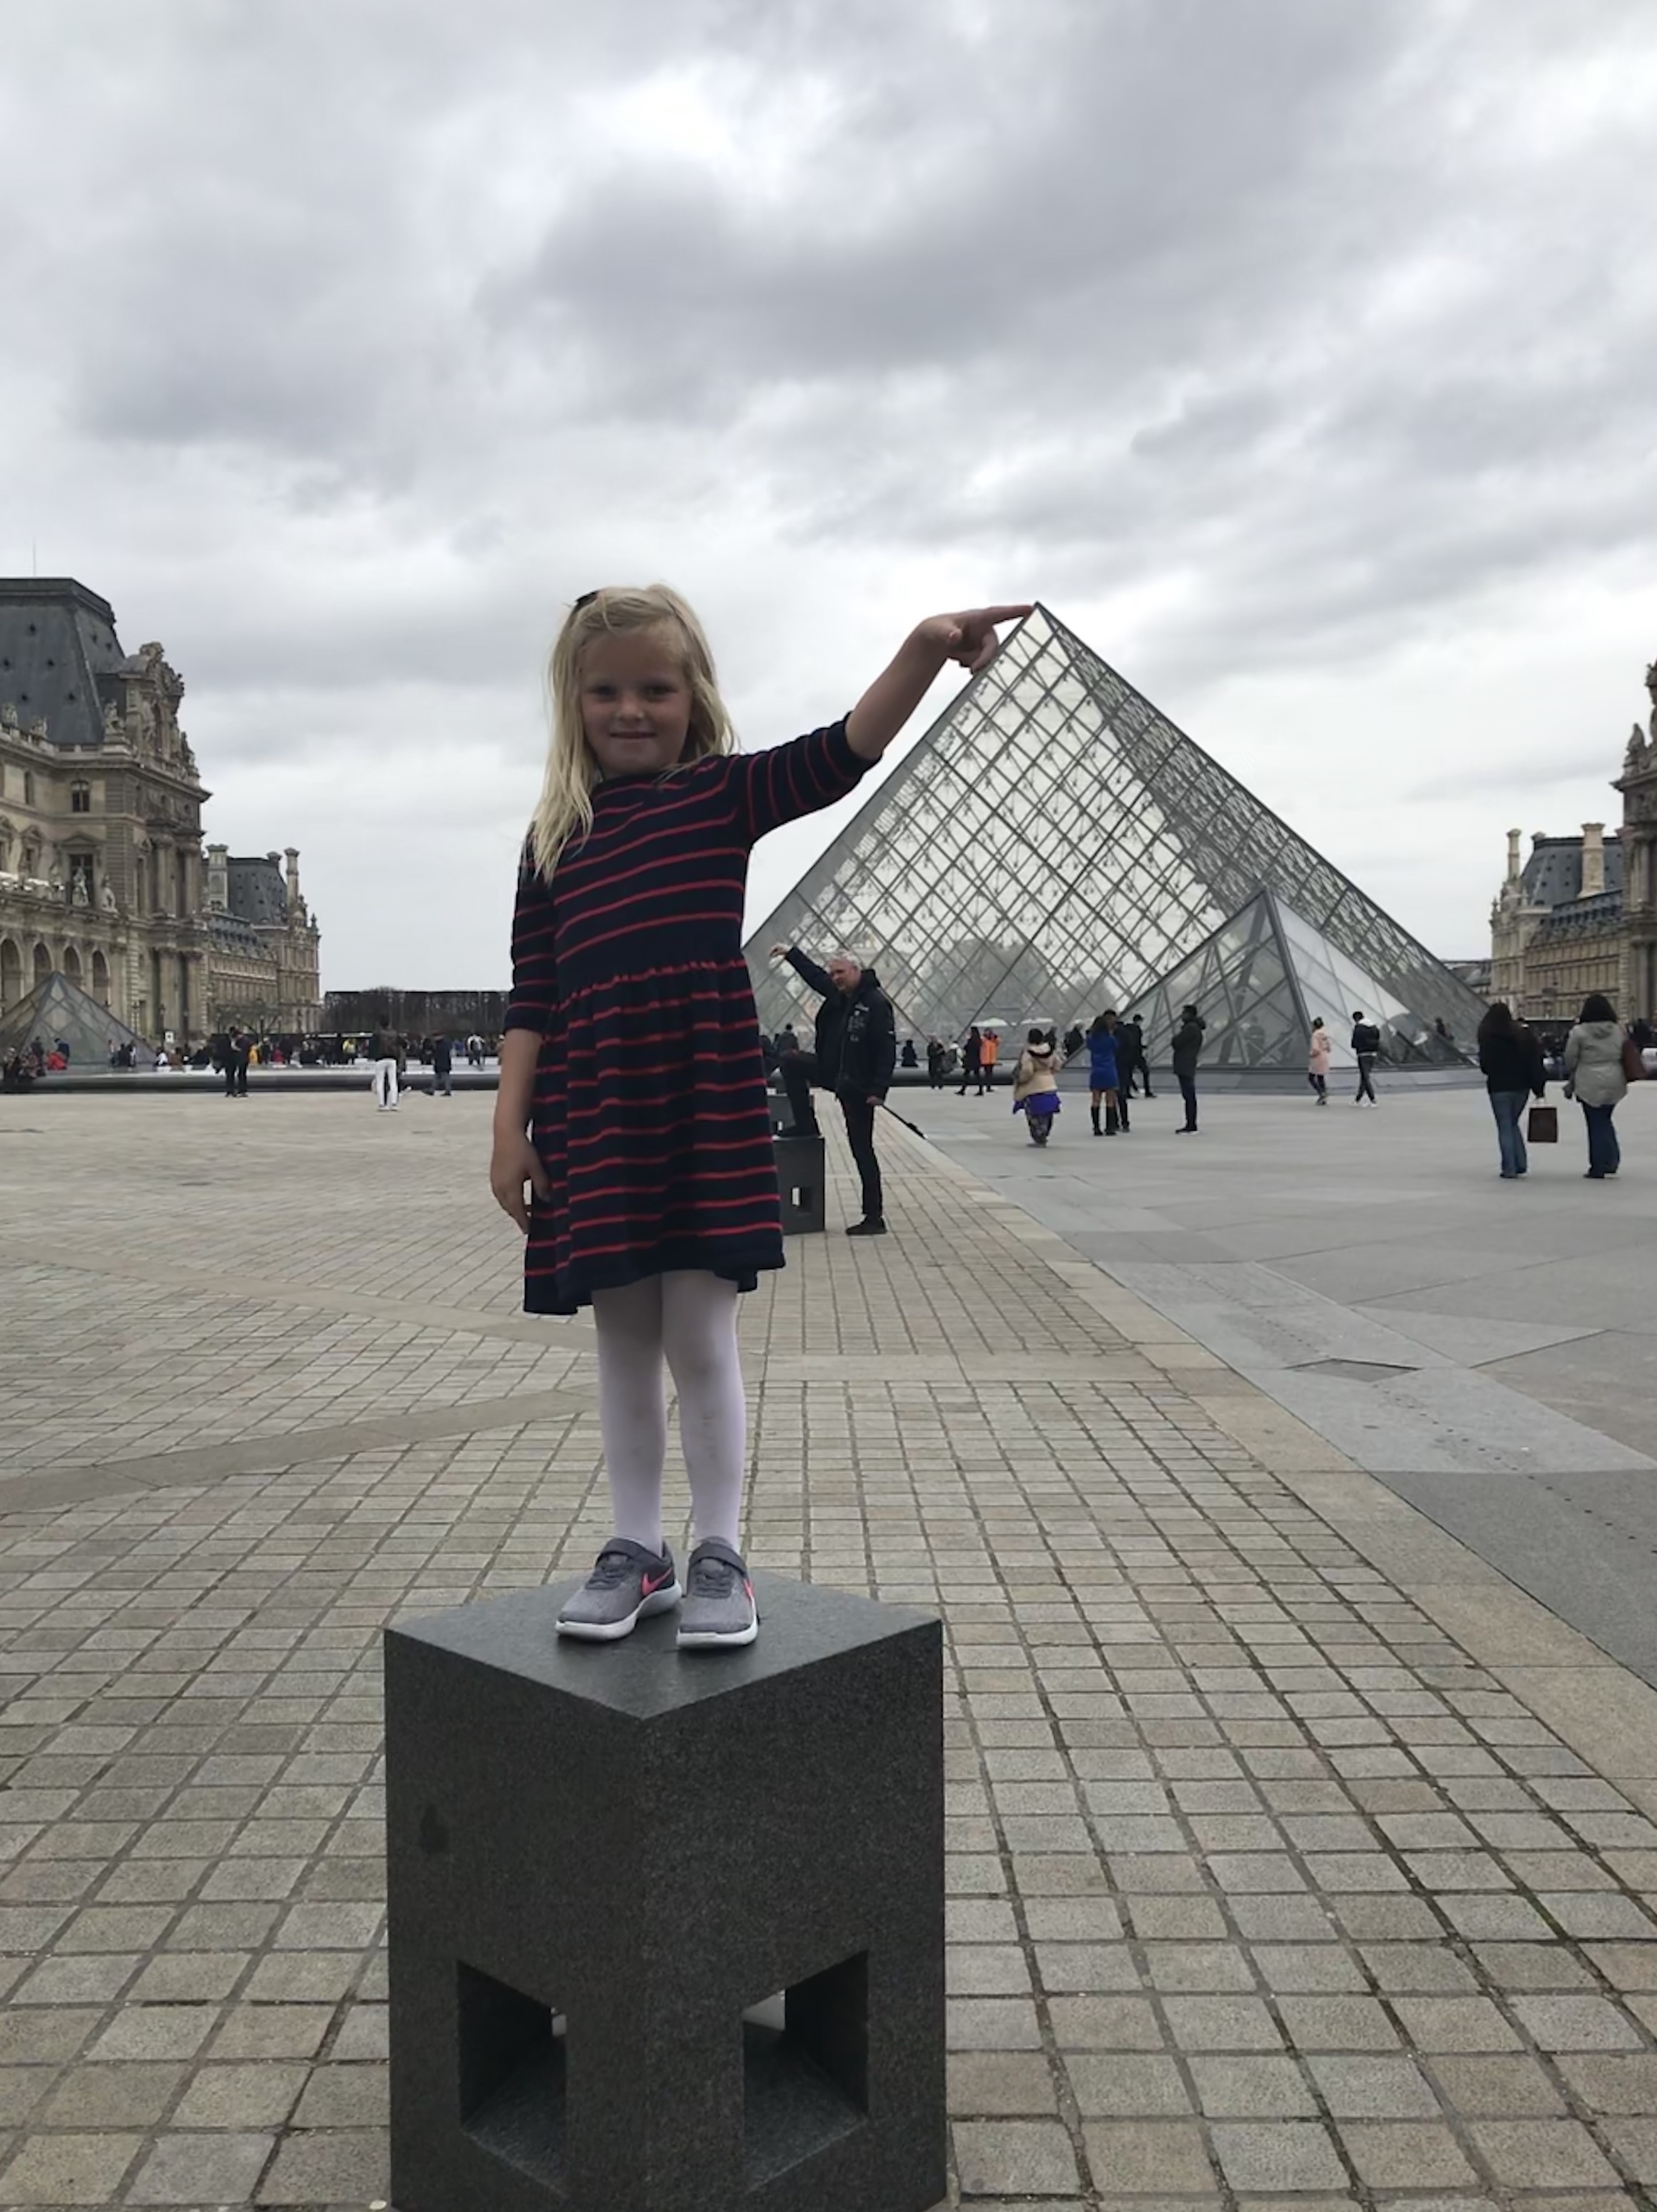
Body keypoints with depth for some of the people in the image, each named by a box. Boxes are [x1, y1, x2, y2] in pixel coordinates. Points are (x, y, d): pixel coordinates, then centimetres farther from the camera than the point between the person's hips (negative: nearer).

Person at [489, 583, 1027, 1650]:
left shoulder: (725, 792, 4)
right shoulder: (554, 837, 11)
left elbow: (842, 755, -14)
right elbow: (534, 999, 9)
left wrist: (924, 651, -29)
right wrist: (512, 1130, 3)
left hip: (710, 1102, -3)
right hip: (593, 1116, 3)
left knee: (700, 1333, 1)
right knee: (624, 1338, 11)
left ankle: (721, 1555, 15)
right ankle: (638, 1549, 24)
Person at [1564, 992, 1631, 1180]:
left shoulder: (1580, 1032, -11)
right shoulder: (1618, 1029, 0)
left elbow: (1570, 1059, -3)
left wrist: (1572, 1079, 13)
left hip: (1590, 1085, -4)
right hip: (1614, 1083, 4)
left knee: (1596, 1124, 4)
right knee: (1605, 1120, 20)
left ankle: (1598, 1168, 7)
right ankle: (1612, 1160, 11)